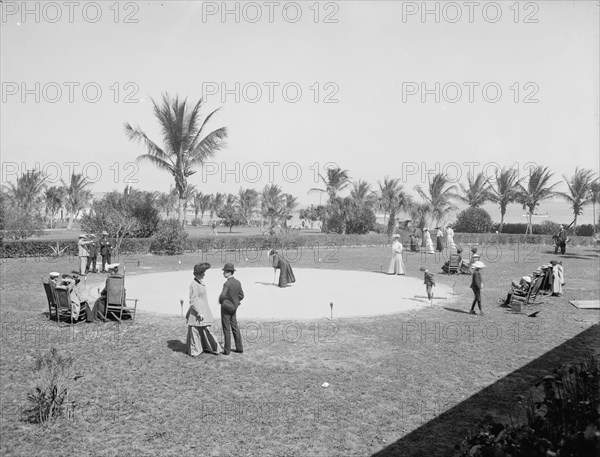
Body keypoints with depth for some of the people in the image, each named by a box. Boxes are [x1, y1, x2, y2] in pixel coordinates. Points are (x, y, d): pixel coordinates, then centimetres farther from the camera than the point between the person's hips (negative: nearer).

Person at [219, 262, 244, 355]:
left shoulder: (227, 283, -23)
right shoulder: (238, 282, -1)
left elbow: (222, 296, -30)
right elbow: (241, 296, 6)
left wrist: (220, 301, -9)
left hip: (226, 308, -7)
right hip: (233, 308, 7)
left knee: (226, 329, 3)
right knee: (235, 327, 16)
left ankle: (227, 350, 11)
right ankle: (239, 348, 22)